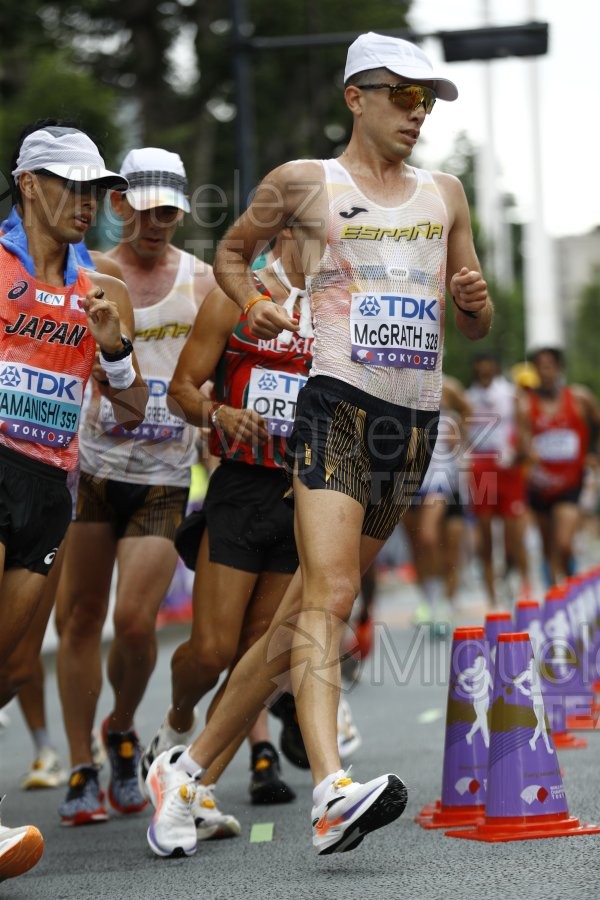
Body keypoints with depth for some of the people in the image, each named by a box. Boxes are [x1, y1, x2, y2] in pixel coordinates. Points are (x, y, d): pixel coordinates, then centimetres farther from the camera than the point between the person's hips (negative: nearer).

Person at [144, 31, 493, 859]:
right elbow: (231, 253, 21)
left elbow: (477, 327, 21)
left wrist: (474, 300, -2)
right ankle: (333, 791, -37)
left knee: (302, 614, 5)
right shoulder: (303, 183, 6)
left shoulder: (445, 194, 18)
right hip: (338, 407, -5)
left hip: (415, 422, 5)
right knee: (328, 596, -23)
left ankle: (188, 769, 16)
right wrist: (251, 304, 0)